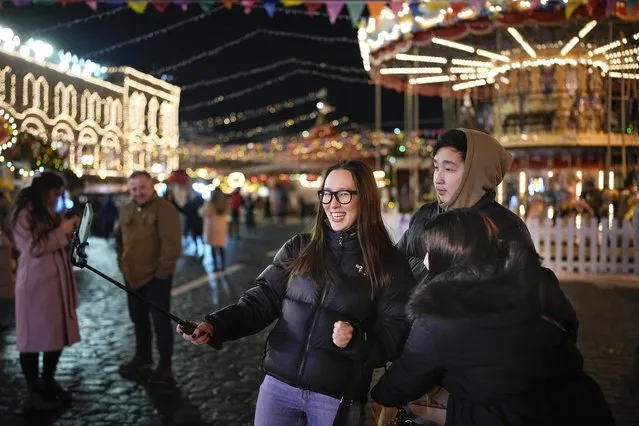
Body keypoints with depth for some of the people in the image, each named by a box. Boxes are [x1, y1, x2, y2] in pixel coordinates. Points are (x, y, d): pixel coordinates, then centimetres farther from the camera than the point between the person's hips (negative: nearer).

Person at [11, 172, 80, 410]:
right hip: (35, 283, -8)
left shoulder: (46, 211, 17)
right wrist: (62, 231, -14)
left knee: (57, 334, 12)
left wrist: (68, 230, 7)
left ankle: (49, 383, 26)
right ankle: (35, 391, 11)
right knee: (34, 338, 1)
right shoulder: (24, 213, -10)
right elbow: (33, 248, -18)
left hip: (55, 281, 9)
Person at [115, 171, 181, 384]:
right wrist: (122, 263, 13)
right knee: (138, 318, 18)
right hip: (132, 276, 7)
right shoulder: (125, 210, 9)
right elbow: (120, 239, 21)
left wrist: (162, 270, -20)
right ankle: (142, 358, 35)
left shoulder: (164, 209, -15)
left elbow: (172, 243, -20)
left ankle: (165, 365, 11)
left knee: (160, 320, -1)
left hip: (156, 276, -7)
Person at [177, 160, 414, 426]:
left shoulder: (390, 265, -5)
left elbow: (394, 337, -6)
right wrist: (214, 326, -14)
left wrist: (356, 339, -25)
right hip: (278, 383, 3)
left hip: (337, 396, -2)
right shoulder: (299, 248, 3)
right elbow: (263, 299, 1)